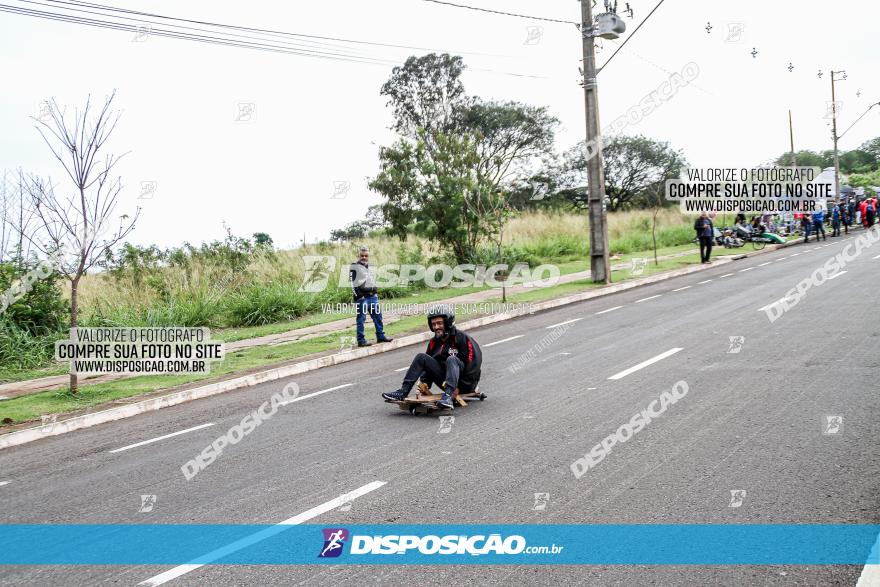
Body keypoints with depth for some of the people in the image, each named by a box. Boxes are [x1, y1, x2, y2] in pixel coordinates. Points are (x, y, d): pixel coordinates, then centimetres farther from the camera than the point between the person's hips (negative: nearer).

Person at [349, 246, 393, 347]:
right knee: (361, 319, -5)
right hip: (362, 297, -8)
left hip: (373, 296, 8)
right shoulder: (354, 267, -5)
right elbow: (352, 282, -12)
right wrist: (357, 296, -17)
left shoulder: (368, 266, 19)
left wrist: (376, 292, 21)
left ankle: (381, 336, 21)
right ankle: (361, 341, -2)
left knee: (378, 316, 11)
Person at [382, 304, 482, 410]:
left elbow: (473, 364, -16)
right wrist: (425, 382, -3)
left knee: (451, 359, -34)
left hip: (464, 385, -6)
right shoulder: (434, 342, 10)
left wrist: (460, 387, -21)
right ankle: (403, 392, -14)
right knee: (421, 357, -5)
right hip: (447, 381, 6)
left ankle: (448, 396, -50)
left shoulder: (463, 338, -11)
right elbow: (428, 365, 16)